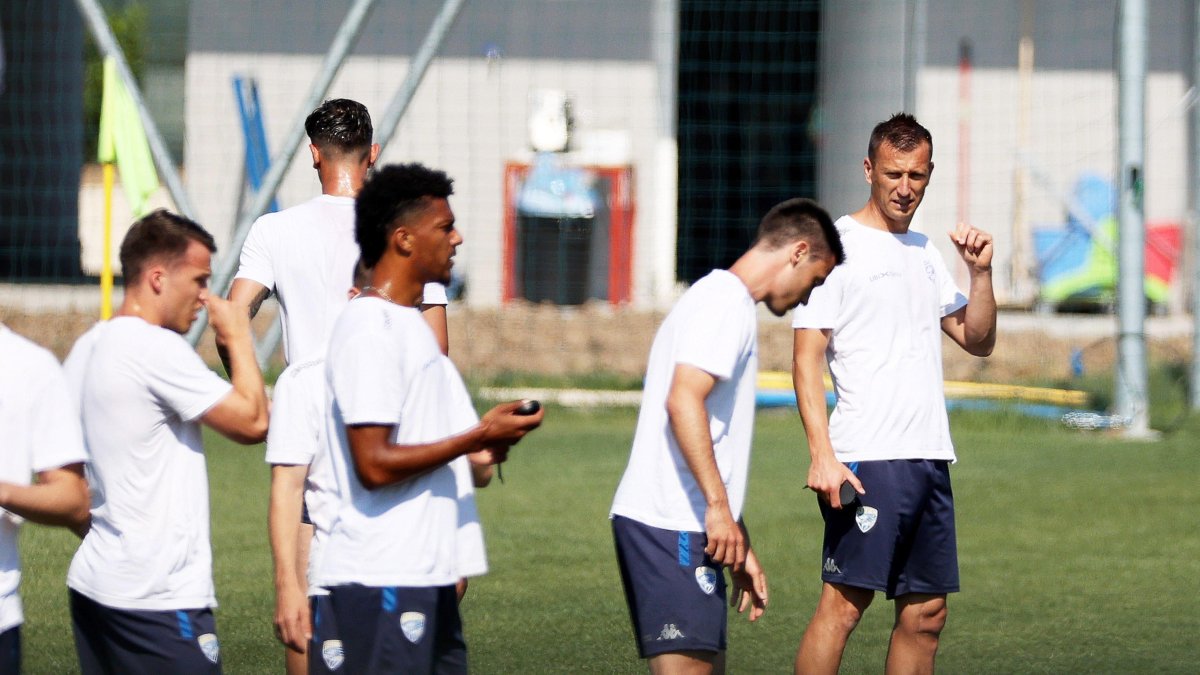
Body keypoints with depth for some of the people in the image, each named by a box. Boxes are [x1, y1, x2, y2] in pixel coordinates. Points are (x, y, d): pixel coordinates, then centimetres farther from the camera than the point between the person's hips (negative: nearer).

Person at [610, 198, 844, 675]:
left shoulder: (725, 302, 24)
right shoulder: (726, 301, -8)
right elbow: (683, 401, -22)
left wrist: (741, 548, 28)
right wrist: (719, 507, -23)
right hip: (671, 526, -10)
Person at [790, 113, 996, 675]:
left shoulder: (924, 252, 18)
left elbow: (978, 341, 22)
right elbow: (806, 359, -9)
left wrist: (980, 273, 5)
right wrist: (821, 454, -20)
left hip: (931, 459, 8)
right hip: (868, 459, -8)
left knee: (926, 614, 7)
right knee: (843, 605, -12)